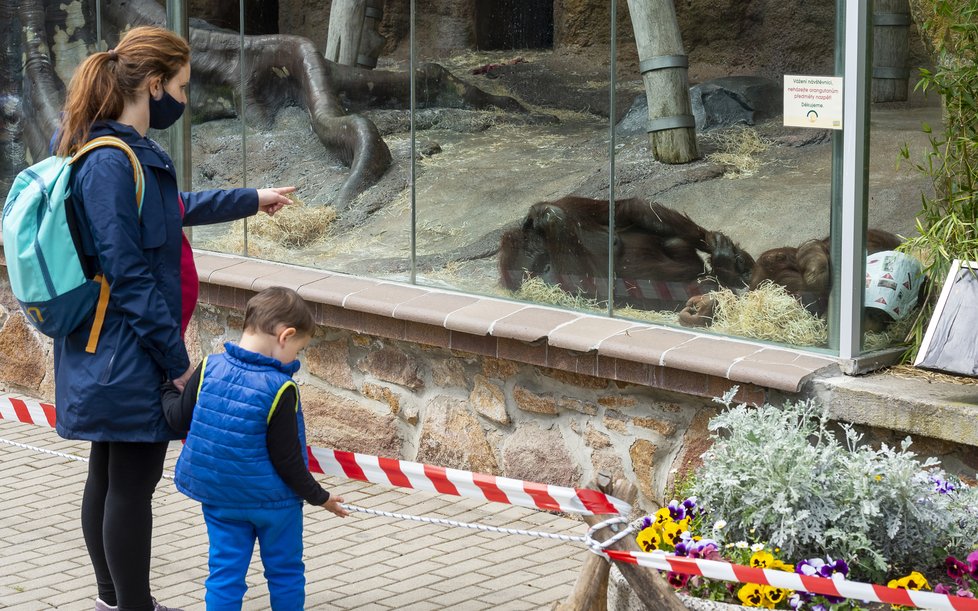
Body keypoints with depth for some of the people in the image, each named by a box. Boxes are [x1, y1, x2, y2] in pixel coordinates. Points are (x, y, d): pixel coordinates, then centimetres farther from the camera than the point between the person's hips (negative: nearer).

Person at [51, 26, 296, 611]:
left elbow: (174, 209, 29)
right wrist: (176, 360, -17)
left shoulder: (130, 152, 9)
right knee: (132, 484, -1)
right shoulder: (111, 162, -21)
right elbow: (128, 276, -22)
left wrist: (252, 200, 40)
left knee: (110, 477, 18)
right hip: (130, 357, -10)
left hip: (110, 358, 10)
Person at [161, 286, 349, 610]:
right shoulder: (280, 389, -22)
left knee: (224, 571, 11)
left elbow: (179, 419, -2)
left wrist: (167, 389, 18)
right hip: (272, 499, -4)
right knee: (285, 572, 15)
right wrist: (319, 497, -3)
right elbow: (287, 458, -17)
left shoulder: (209, 369, -11)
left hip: (218, 496, 4)